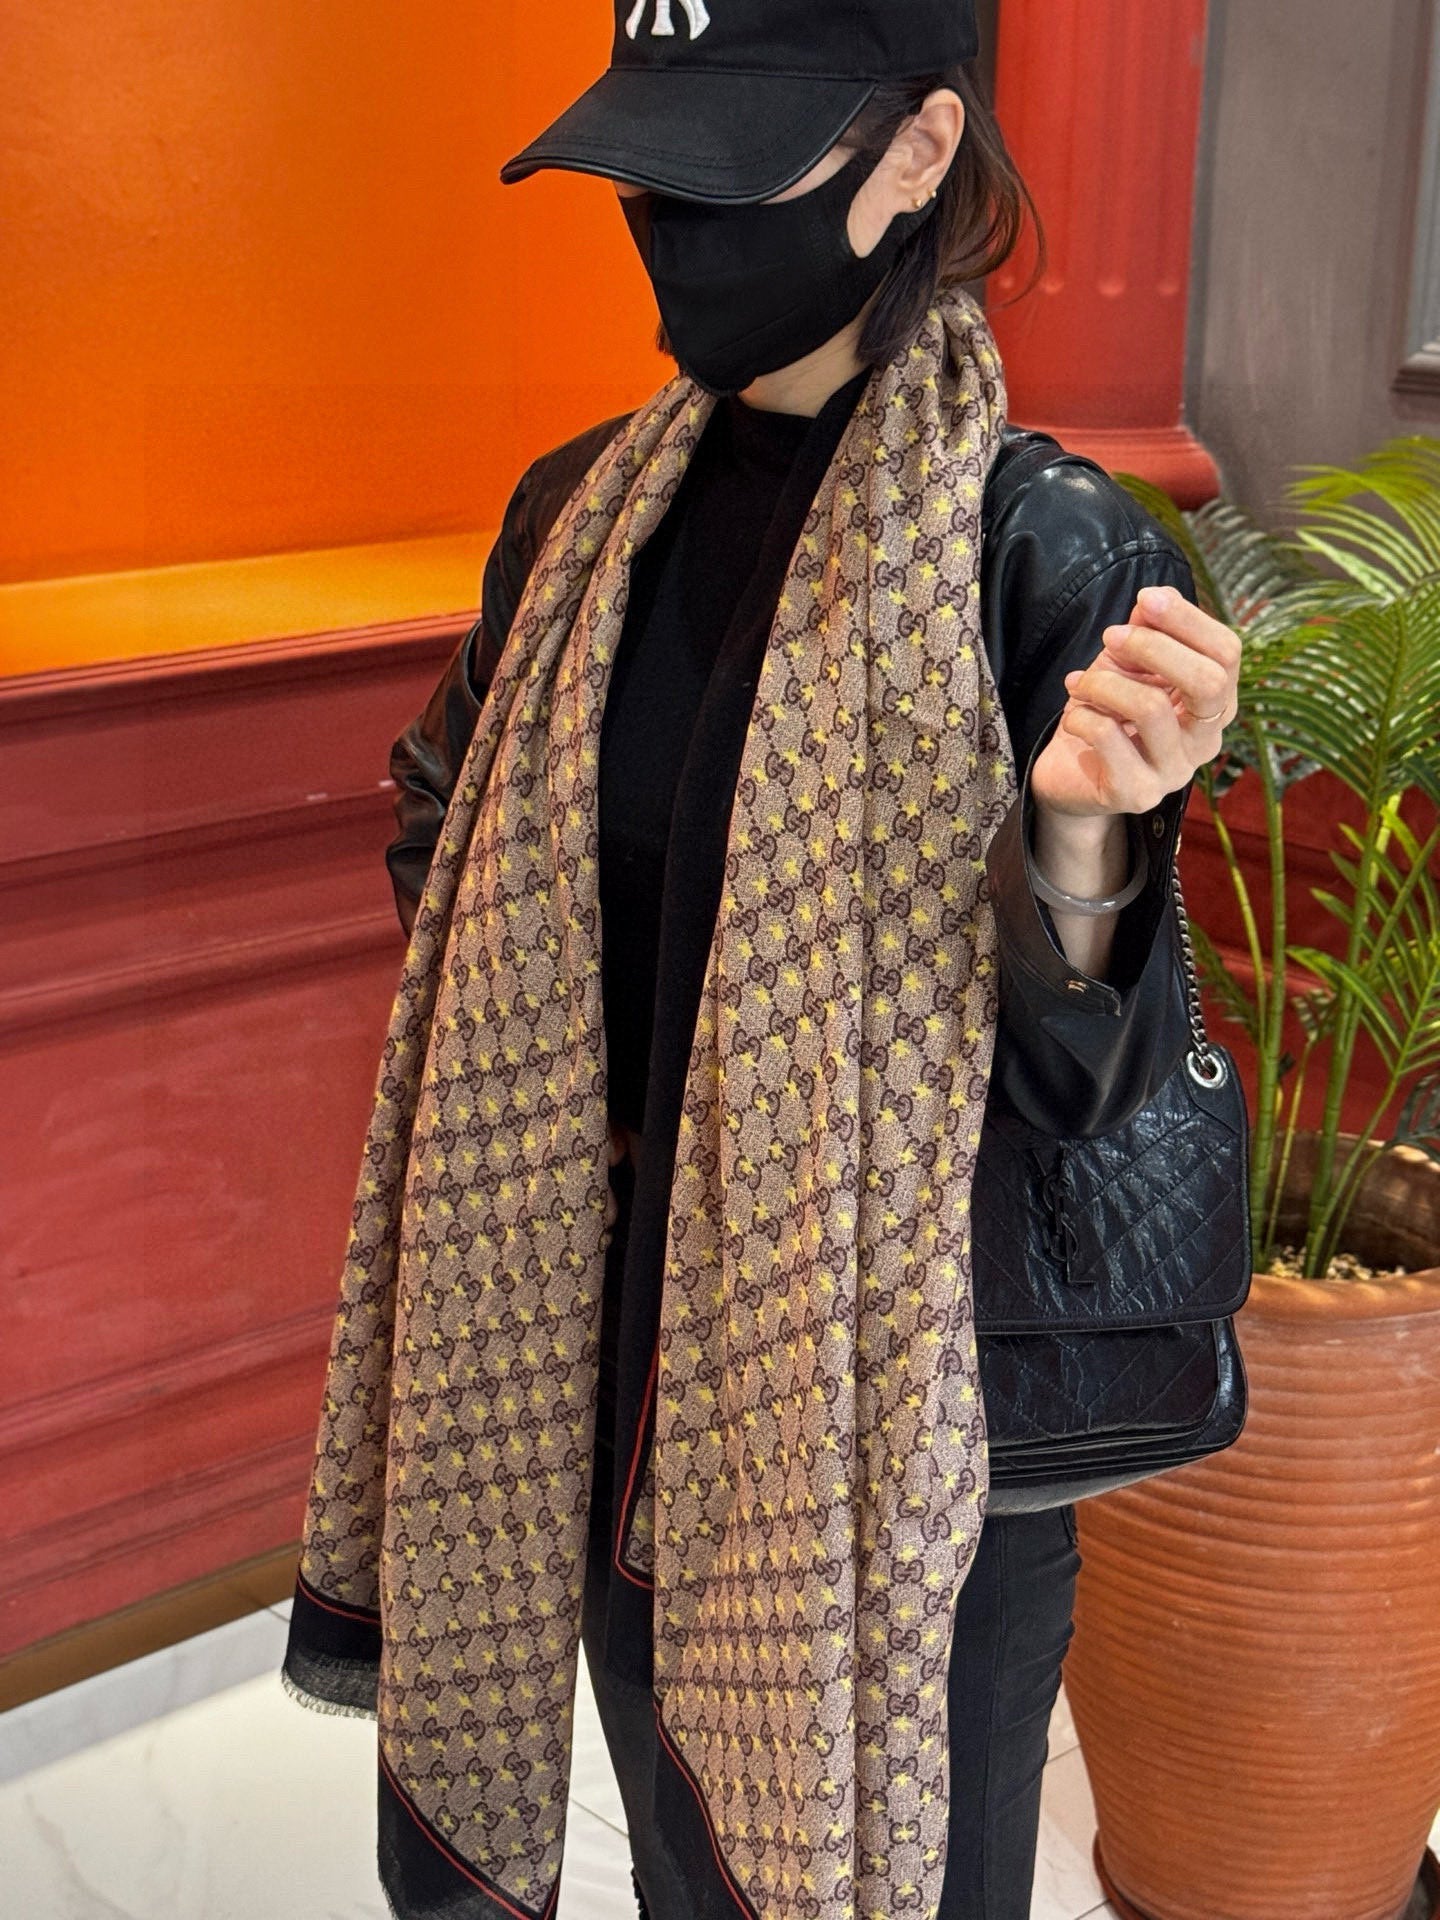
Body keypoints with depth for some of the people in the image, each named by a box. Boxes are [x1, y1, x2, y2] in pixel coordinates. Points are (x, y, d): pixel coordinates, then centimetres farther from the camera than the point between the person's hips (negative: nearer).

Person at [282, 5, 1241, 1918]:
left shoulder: (1050, 546, -17)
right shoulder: (587, 505, -3)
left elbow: (1084, 1080, -17)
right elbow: (442, 828, 13)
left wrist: (1080, 830, -35)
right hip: (633, 1343, 5)